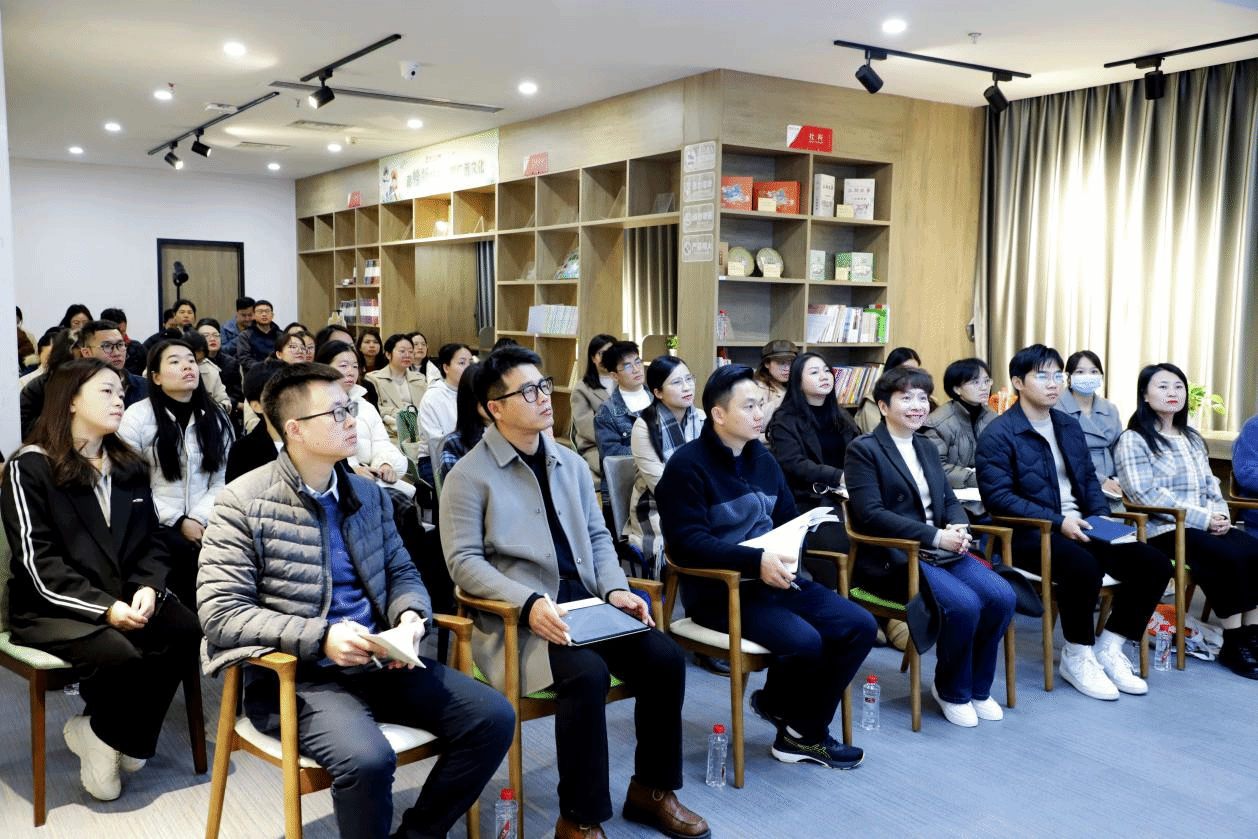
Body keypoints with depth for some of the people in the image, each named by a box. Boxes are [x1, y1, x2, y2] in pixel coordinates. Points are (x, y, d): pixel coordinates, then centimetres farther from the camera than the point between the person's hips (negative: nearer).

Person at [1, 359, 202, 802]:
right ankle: (113, 737, 0)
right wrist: (104, 608, -23)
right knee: (120, 654, -33)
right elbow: (39, 562, -13)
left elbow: (149, 541, 11)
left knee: (188, 630, -22)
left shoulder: (130, 467, 15)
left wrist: (148, 588, -11)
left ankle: (104, 734, -3)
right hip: (52, 608, -6)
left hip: (126, 599, 6)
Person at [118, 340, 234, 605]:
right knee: (183, 551, -32)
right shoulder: (137, 416, -2)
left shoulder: (216, 417, 8)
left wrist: (198, 519, -14)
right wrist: (177, 522, -13)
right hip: (158, 523, -2)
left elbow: (221, 480, 3)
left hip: (204, 521, 3)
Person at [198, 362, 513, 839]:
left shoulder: (369, 494, 11)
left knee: (493, 718, -8)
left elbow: (401, 572, 17)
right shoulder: (243, 503, -7)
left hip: (377, 662, 6)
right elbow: (219, 613, -12)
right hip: (293, 674, -6)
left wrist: (410, 614, -7)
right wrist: (319, 638, -22)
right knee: (367, 758, -34)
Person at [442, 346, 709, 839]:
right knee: (588, 674, -31)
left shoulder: (569, 462, 15)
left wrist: (615, 588, -2)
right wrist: (529, 603, -23)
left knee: (665, 659, -12)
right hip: (519, 617, -6)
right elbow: (464, 561, -11)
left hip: (585, 600, 6)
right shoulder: (469, 476, -4)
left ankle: (651, 789, 9)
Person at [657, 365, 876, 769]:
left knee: (860, 626, -7)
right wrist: (757, 560, -30)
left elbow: (788, 519, 20)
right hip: (718, 588, -8)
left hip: (775, 577, 8)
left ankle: (804, 732, 7)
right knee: (805, 641, -27)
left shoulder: (763, 458, 14)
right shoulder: (688, 464, -11)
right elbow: (686, 543, -20)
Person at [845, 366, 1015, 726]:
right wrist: (934, 536, -19)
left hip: (940, 551, 7)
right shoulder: (863, 450, -5)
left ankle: (978, 686, 6)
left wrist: (958, 527, -7)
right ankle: (951, 690, -1)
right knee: (964, 605, -27)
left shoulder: (926, 447, 19)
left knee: (1002, 596, -15)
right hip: (891, 560, -7)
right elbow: (870, 514, -15)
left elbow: (949, 500, 18)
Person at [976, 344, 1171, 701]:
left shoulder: (1069, 426, 16)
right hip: (1028, 535, -8)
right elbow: (997, 497, -16)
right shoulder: (998, 435, -8)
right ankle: (1077, 656, -10)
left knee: (1155, 564, -9)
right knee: (1084, 567, -35)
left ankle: (1108, 648, 5)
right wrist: (1058, 522, -20)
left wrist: (1102, 516, 1)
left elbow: (1088, 478, 22)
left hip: (1078, 527, 8)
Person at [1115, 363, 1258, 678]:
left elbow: (1210, 484, 20)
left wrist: (1221, 515, -2)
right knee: (1231, 556, -28)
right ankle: (1233, 645, -17)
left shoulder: (1192, 438, 23)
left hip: (1206, 527, 7)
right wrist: (1202, 518, -16)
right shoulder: (1134, 440, -2)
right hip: (1164, 530, -7)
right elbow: (1145, 494, -13)